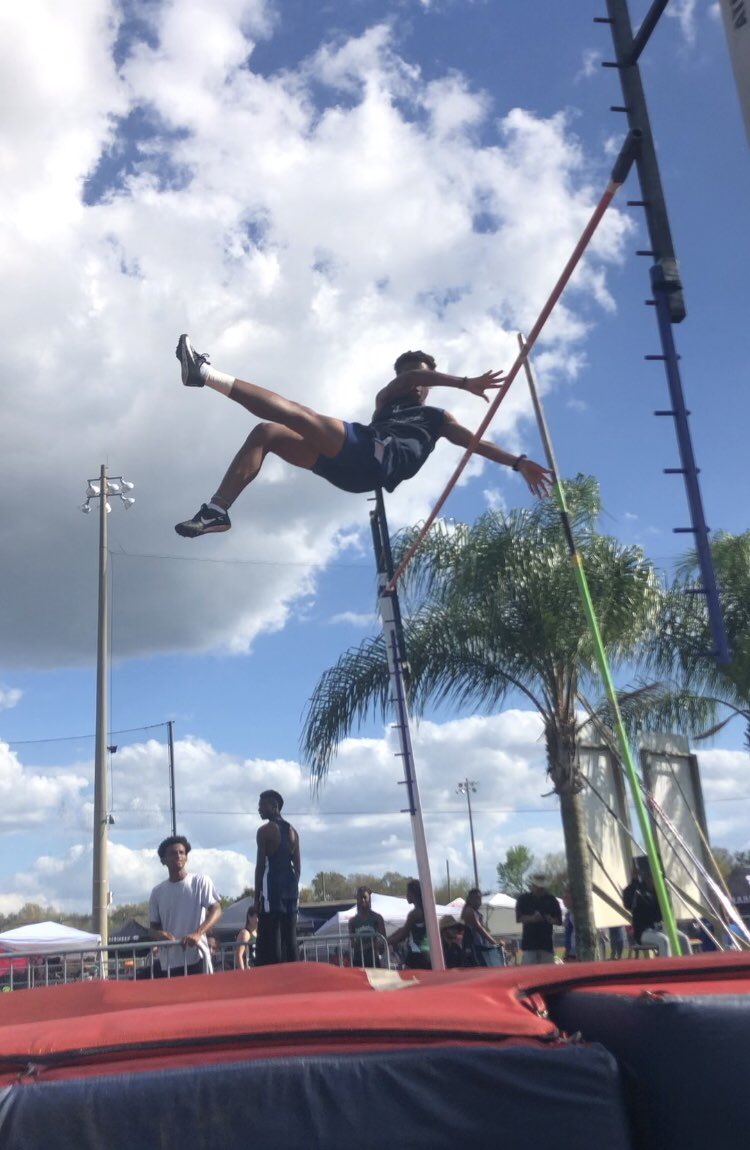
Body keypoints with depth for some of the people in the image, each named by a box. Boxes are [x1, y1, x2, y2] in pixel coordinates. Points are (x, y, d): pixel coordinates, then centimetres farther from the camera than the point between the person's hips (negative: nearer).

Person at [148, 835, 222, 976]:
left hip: (196, 959, -3)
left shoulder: (200, 881, 2)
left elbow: (216, 910, -6)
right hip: (167, 963, 3)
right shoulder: (158, 892, 11)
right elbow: (153, 926, 14)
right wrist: (159, 934, -12)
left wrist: (198, 933, -23)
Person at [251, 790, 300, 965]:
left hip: (273, 887, -7)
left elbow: (261, 866, -9)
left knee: (269, 940, -5)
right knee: (289, 938, 9)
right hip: (290, 887, 7)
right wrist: (293, 887, 18)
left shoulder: (264, 831, -7)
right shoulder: (292, 831, 13)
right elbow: (297, 866, 13)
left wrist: (257, 898, -6)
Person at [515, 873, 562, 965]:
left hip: (546, 943, 2)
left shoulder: (551, 899, 9)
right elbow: (518, 918, -3)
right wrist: (532, 918, -21)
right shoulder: (523, 899, 5)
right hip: (529, 943, -2)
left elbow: (559, 921, 8)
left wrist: (550, 919, -15)